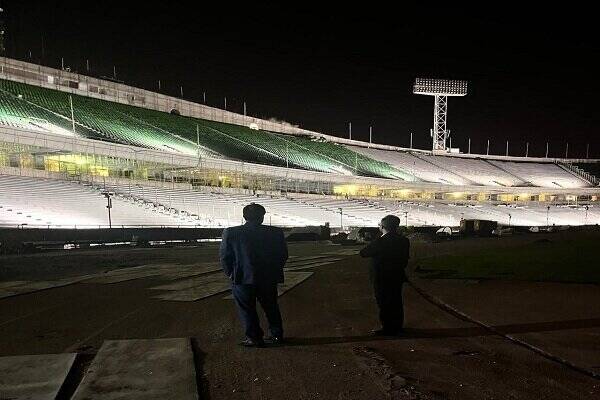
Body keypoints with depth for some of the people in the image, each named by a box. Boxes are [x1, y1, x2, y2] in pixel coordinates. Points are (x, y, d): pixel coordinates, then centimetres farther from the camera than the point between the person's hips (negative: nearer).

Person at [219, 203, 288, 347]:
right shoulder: (276, 232, -2)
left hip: (243, 279, -2)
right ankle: (277, 335, 27)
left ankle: (254, 338, 13)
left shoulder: (230, 233, -7)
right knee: (271, 307, 19)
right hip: (269, 279, 3)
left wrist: (230, 273, 12)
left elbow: (224, 256, -1)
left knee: (247, 309, 11)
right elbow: (283, 255, 5)